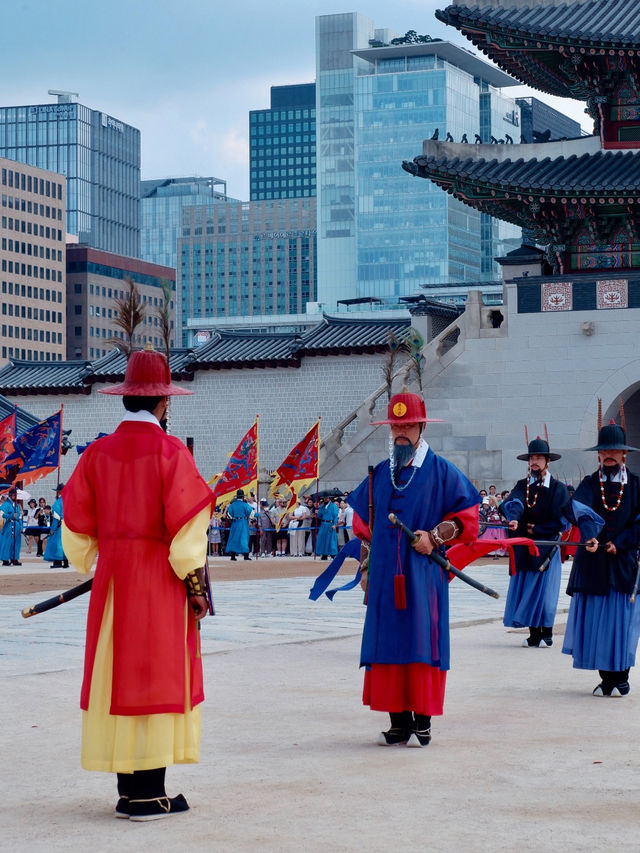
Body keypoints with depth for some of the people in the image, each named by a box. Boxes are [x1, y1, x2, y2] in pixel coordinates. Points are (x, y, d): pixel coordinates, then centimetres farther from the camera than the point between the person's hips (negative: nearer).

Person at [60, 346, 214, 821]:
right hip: (160, 585, -5)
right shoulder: (170, 452, -11)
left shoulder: (98, 453, 3)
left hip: (112, 584, 5)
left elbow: (77, 528, 9)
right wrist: (196, 585, -5)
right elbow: (187, 528, -13)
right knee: (156, 676, 0)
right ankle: (150, 795, 0)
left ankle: (128, 789, 15)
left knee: (118, 674, 10)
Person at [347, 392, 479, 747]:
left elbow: (466, 517, 0)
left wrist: (434, 538, -12)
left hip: (423, 575, -4)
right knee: (388, 645, 2)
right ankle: (399, 722, 9)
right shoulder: (379, 474, 15)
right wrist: (367, 568, 15)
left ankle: (423, 723, 2)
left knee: (422, 644, -4)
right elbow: (364, 525, 21)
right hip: (385, 578, 4)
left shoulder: (441, 472, 1)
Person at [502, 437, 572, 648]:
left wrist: (537, 530, -7)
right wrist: (513, 519, -34)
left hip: (547, 547, -3)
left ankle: (546, 634, 7)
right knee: (527, 588, 1)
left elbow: (564, 520, -3)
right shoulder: (522, 485, 9)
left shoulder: (558, 488, 0)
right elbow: (513, 504, -12)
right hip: (524, 547, 3)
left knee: (545, 588, -4)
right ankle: (534, 634, 8)